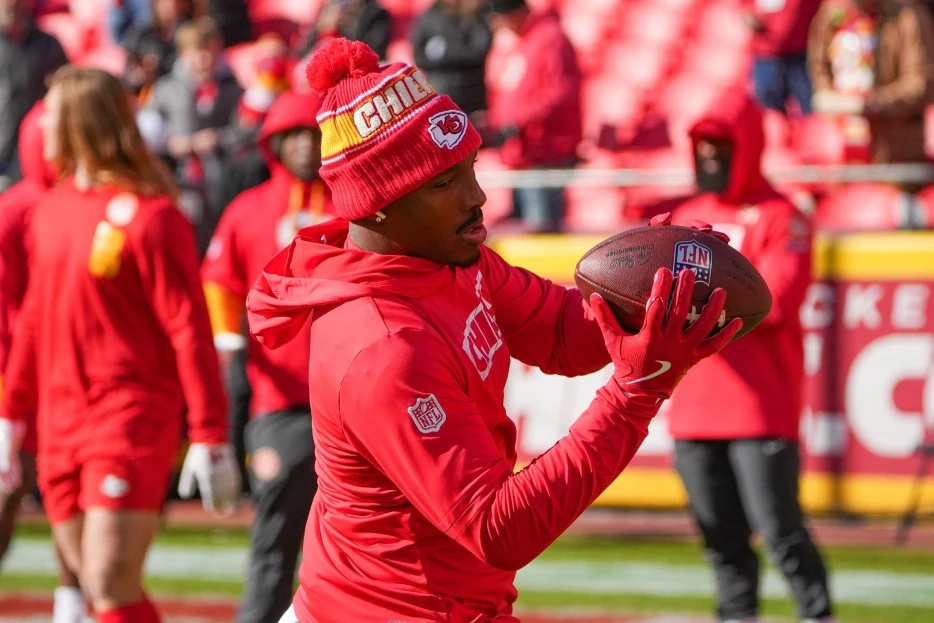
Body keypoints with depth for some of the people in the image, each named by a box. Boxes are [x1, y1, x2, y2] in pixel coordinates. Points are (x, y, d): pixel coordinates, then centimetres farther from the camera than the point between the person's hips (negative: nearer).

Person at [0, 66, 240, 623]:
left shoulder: (149, 215, -12)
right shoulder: (52, 210, 12)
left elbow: (190, 328, -14)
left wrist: (211, 437, -17)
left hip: (131, 418, -7)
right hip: (61, 420, 7)